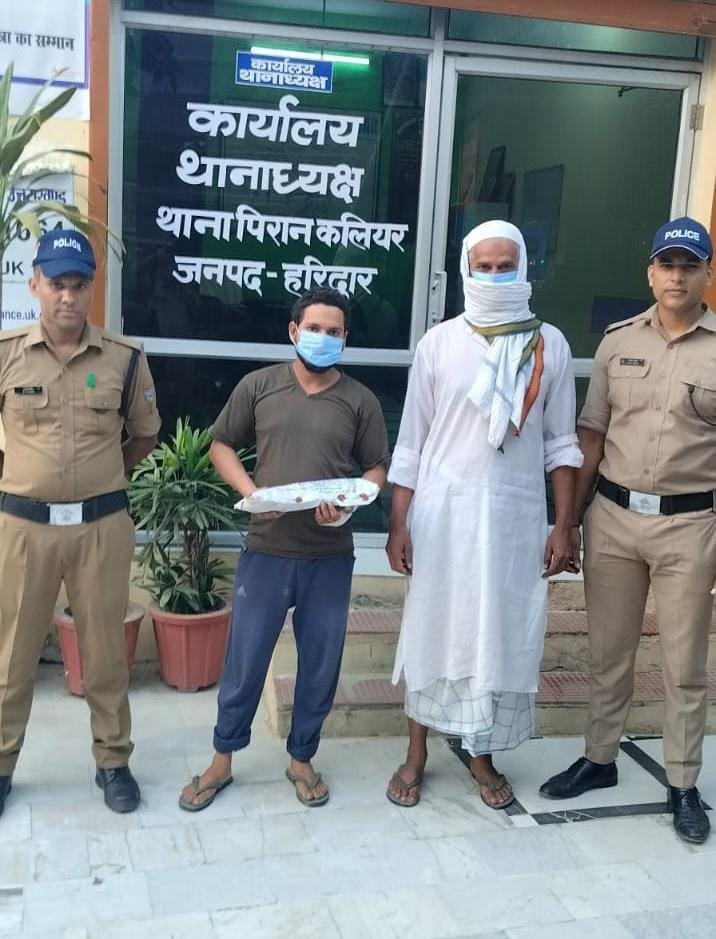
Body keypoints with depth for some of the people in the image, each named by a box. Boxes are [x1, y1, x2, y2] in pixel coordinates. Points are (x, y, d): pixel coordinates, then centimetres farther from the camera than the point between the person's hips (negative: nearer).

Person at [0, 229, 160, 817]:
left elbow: (145, 435, 12)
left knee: (105, 652, 11)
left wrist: (101, 479, 10)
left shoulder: (125, 359, -2)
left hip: (101, 526, 0)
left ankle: (113, 761, 28)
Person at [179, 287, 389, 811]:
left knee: (321, 664, 10)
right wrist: (249, 490, -9)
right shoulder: (258, 386, 2)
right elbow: (222, 445, 9)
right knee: (244, 661, 7)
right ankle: (222, 760, 26)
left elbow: (377, 469, 6)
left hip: (330, 557, 1)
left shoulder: (360, 401, 2)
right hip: (266, 551, -1)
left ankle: (302, 759, 30)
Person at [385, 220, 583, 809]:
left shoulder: (550, 345, 2)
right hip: (442, 511, 0)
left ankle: (482, 755, 26)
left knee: (503, 634, 7)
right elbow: (410, 443, 1)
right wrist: (398, 524, -3)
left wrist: (565, 526, 0)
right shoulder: (440, 343, 0)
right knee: (432, 628, 8)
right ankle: (417, 754, 24)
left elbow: (560, 443, 5)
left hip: (516, 515, 1)